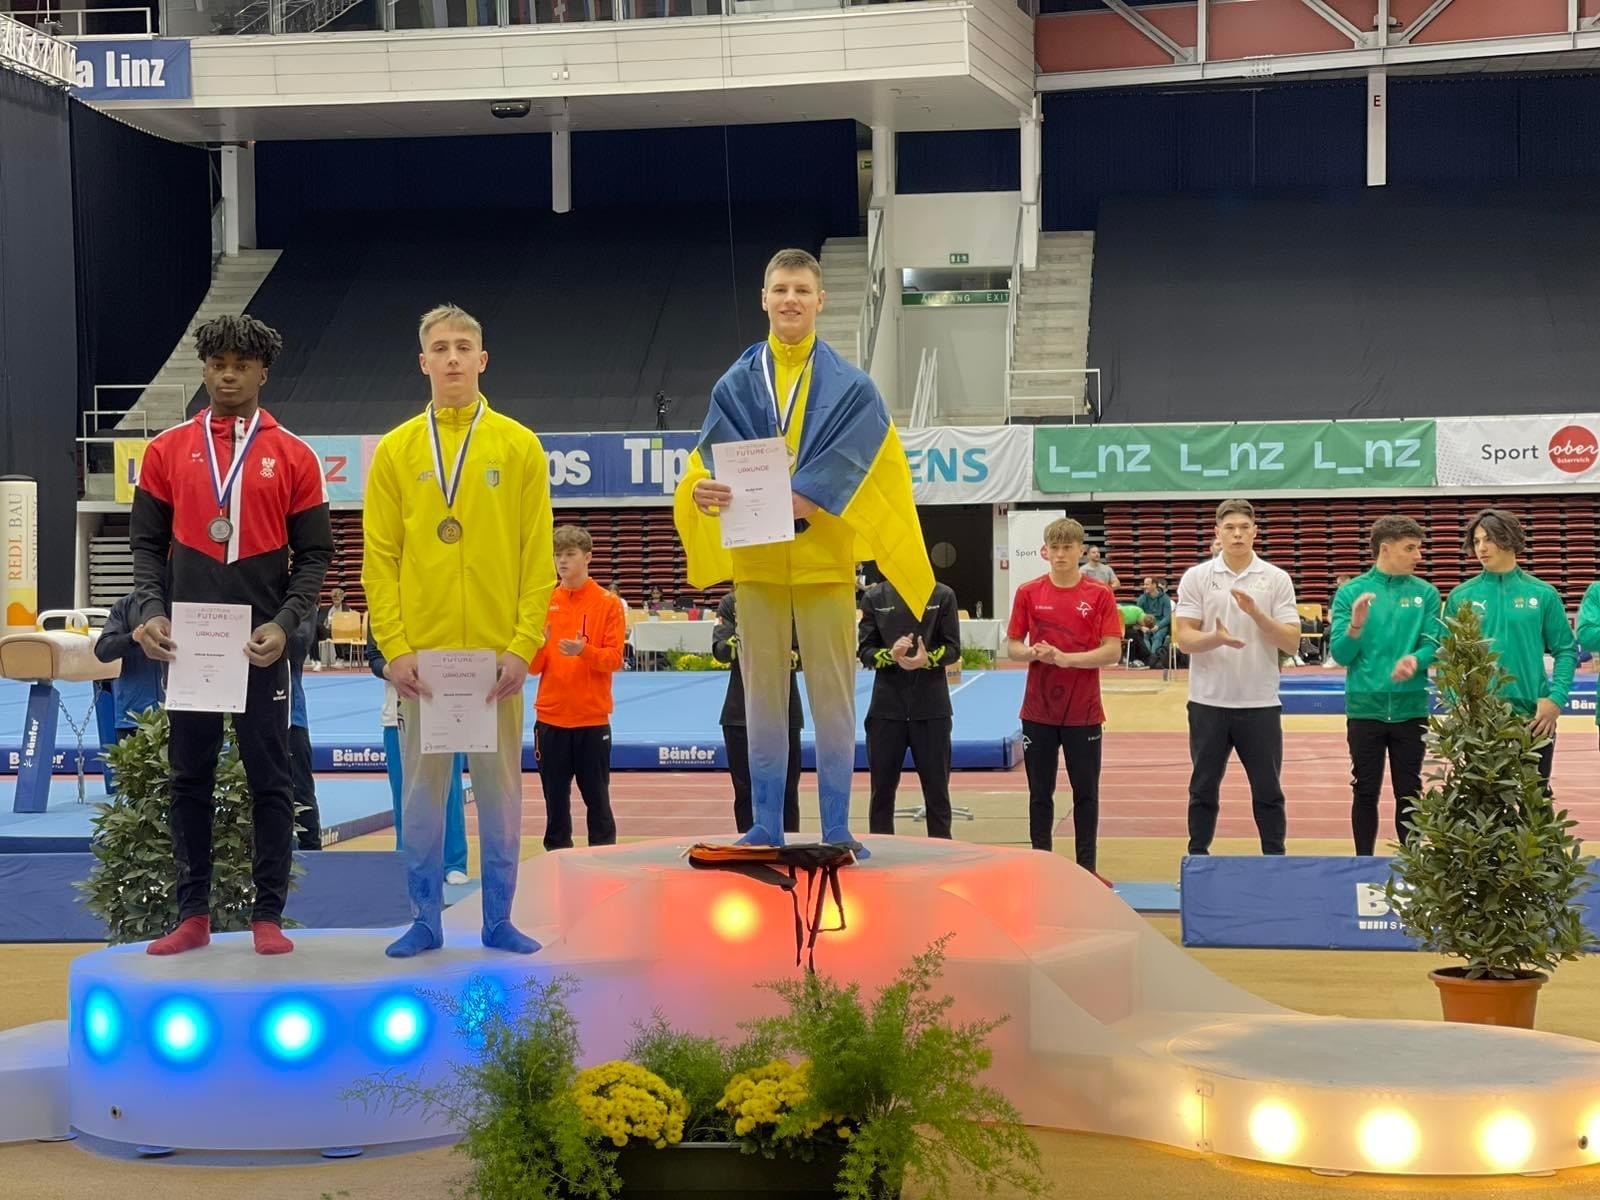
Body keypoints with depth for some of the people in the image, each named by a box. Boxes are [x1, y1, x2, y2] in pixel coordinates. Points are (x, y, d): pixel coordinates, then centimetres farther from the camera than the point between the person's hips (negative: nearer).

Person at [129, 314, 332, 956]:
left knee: (269, 781, 2)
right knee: (190, 779, 7)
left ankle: (268, 916, 9)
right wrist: (153, 610, -8)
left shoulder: (293, 456, 3)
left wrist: (285, 622, -12)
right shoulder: (167, 450, 7)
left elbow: (314, 554, 2)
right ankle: (193, 915, 15)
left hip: (262, 644, -2)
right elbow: (147, 542, 8)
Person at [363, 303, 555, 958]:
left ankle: (499, 921, 13)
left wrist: (524, 645, -7)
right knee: (422, 790, 5)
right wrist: (394, 647, -6)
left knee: (500, 789, 4)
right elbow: (379, 558, 3)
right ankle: (425, 920, 13)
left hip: (498, 654, 0)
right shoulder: (395, 451, 5)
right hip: (420, 655, 0)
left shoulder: (519, 447, 4)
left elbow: (538, 557, 1)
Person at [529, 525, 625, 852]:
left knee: (597, 800, 3)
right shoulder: (545, 603, 7)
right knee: (555, 802, 6)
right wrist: (536, 646, -15)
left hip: (592, 719, -3)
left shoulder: (607, 603, 0)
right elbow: (533, 667, 6)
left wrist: (584, 651, -23)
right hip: (551, 718, 3)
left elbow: (615, 659, -6)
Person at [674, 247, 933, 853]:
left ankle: (837, 830, 8)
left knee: (833, 699, 0)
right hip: (756, 561, 1)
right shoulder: (735, 386, 8)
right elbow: (713, 459, -1)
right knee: (762, 699, 5)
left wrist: (794, 500, -25)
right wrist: (704, 490, -24)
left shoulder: (851, 388, 3)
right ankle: (765, 828, 12)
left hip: (824, 560, -1)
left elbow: (841, 470, -9)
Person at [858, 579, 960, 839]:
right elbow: (864, 651, 2)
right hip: (887, 703, 1)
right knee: (882, 788, 7)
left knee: (936, 787, 6)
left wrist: (927, 659, -20)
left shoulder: (942, 596, 2)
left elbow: (952, 648, 1)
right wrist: (890, 655, -19)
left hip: (931, 706, -1)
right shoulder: (874, 597, 4)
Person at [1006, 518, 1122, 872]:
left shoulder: (1100, 595, -3)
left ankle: (1087, 869, 14)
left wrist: (1065, 657, -21)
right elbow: (1012, 647, 5)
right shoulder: (1028, 593, 2)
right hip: (1038, 711, 2)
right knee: (1040, 793, 8)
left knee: (1086, 793, 6)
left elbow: (1112, 652, -9)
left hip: (1084, 712, -1)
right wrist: (1034, 653, -17)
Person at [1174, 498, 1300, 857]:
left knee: (1268, 791, 7)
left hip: (1260, 703, 0)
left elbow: (1291, 642, -4)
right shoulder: (1196, 578, 0)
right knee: (1203, 789, 8)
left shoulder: (1276, 579, 0)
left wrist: (1256, 613, -19)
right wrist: (1216, 638, -26)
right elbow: (1184, 638, -6)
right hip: (1209, 702, 0)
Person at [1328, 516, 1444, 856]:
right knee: (1365, 792, 6)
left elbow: (1433, 644, -4)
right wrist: (1356, 625, -23)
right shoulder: (1350, 592, -1)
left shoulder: (1425, 593, 3)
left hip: (1411, 709, 1)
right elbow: (1340, 653, -4)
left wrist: (1415, 660, -25)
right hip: (1365, 707, -1)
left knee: (1409, 792, 8)